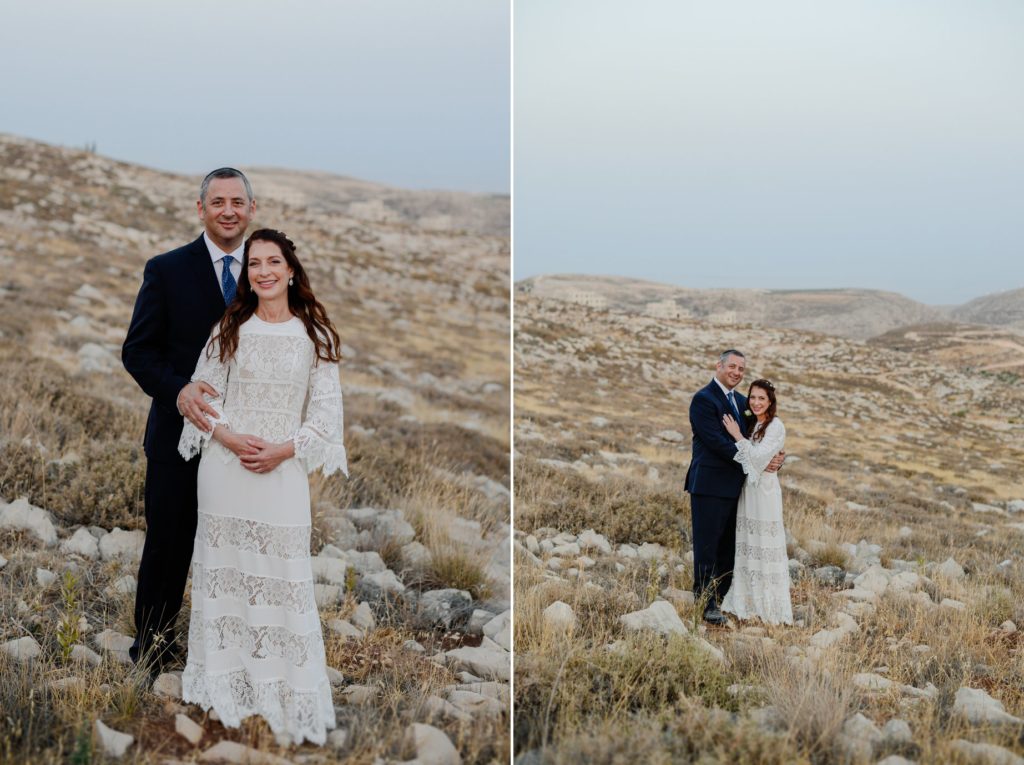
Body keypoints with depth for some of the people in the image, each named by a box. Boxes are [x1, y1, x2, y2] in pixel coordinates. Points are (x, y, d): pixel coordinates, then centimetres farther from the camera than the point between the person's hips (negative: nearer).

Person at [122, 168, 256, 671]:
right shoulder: (167, 271, -4)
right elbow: (137, 351, -6)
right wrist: (178, 390, -25)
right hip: (180, 432, -2)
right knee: (168, 545, 9)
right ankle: (152, 642, 27)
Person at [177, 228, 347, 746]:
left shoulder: (314, 335, 3)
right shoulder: (229, 329, 5)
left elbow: (326, 410, 1)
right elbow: (201, 395, 4)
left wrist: (284, 450, -11)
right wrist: (232, 439, -12)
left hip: (284, 471, -1)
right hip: (225, 467, 1)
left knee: (282, 576, -2)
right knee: (226, 568, 6)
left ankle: (287, 698, 7)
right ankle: (228, 685, 17)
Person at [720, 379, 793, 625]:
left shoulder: (775, 426, -10)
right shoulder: (751, 424, 13)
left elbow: (759, 457, -17)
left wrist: (738, 436, -13)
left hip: (764, 490, -8)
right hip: (747, 489, 8)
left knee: (764, 547, -2)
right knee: (747, 545, 10)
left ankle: (769, 607, 5)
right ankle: (749, 603, 18)